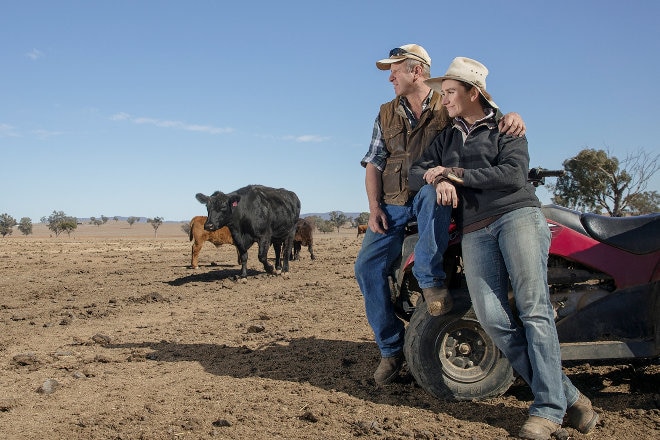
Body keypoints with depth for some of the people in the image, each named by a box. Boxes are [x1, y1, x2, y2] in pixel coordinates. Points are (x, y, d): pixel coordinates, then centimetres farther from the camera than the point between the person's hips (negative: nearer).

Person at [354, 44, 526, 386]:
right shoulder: (387, 114, 15)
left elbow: (487, 119, -3)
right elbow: (373, 164, 10)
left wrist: (510, 117, -28)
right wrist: (374, 207, -3)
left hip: (434, 196, -3)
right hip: (394, 204, 4)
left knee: (431, 191, -40)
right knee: (367, 266, -14)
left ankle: (430, 278, -24)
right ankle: (391, 348, 0)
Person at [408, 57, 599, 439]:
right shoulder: (447, 139, 25)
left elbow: (514, 174, -7)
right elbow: (416, 173, 18)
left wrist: (455, 173, -7)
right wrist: (438, 181, -5)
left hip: (517, 214, -4)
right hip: (475, 231, 4)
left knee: (534, 309, -14)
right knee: (493, 320, -11)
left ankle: (548, 408, -8)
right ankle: (567, 395, -4)